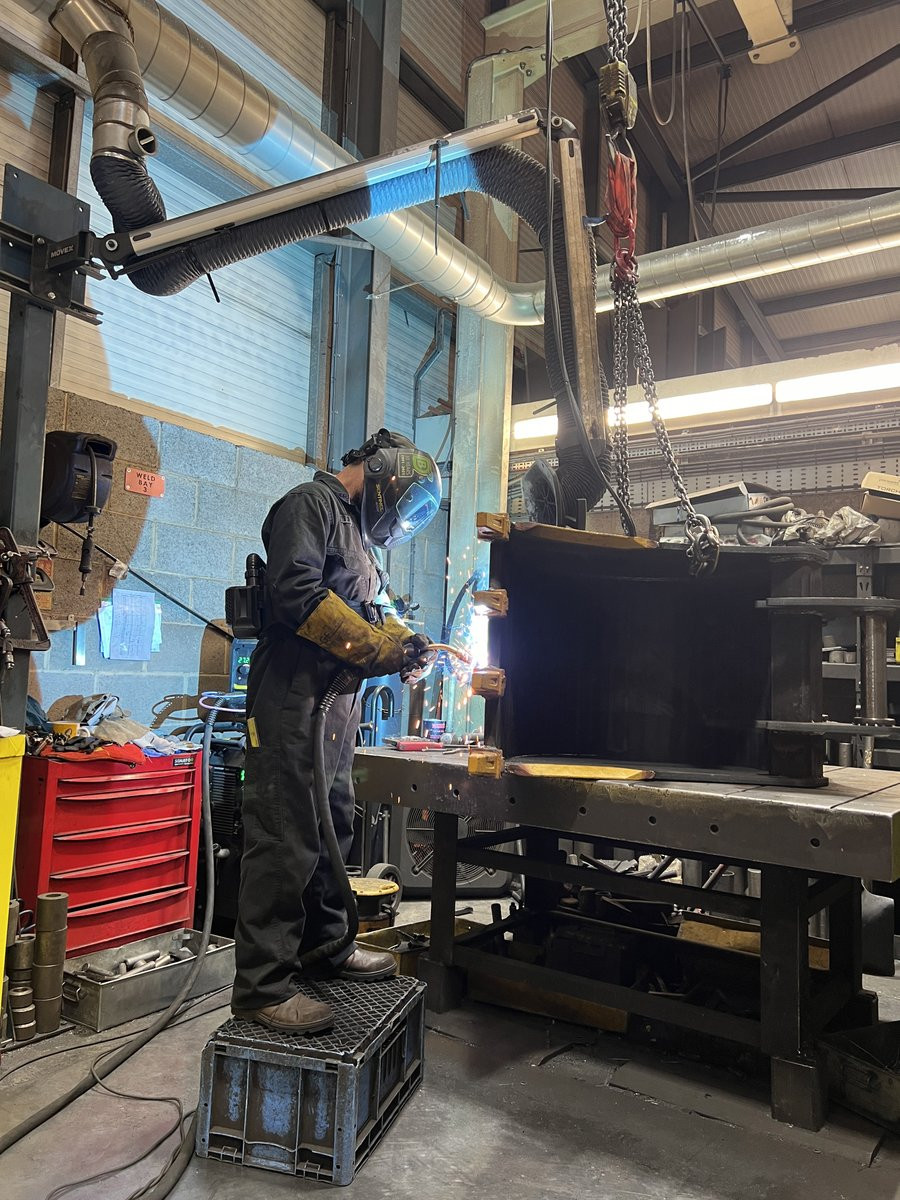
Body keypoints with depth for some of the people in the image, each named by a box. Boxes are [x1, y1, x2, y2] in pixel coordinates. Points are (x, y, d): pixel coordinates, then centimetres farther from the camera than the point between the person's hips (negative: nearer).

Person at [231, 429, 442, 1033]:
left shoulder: (357, 532, 24)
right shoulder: (313, 503, -7)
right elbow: (296, 592, -21)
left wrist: (405, 642, 5)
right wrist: (378, 647, -16)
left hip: (337, 704, 10)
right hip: (293, 699, -10)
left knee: (331, 830, 18)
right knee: (285, 839, -7)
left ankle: (326, 944, 33)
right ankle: (264, 984, 2)